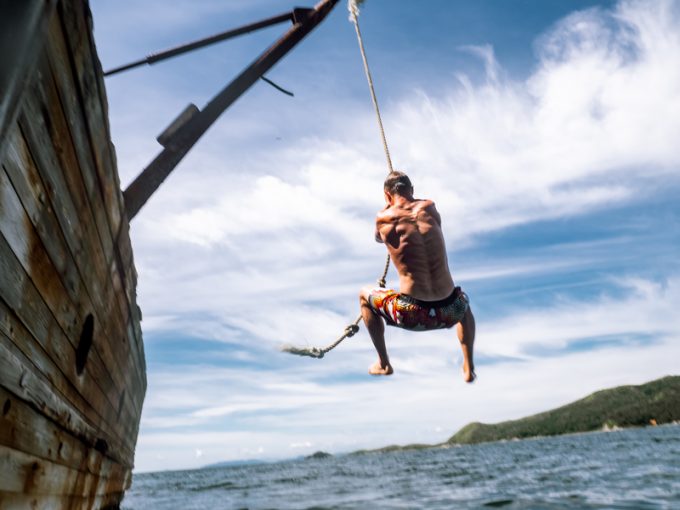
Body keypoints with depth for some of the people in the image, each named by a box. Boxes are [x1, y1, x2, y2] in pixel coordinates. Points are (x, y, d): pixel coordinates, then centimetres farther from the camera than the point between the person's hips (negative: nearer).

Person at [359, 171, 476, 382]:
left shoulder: (383, 218, -1)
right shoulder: (429, 207, 5)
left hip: (412, 315, -3)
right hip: (449, 312, 3)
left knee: (365, 295, 25)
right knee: (463, 301, 40)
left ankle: (383, 364, 29)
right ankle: (468, 368, 34)